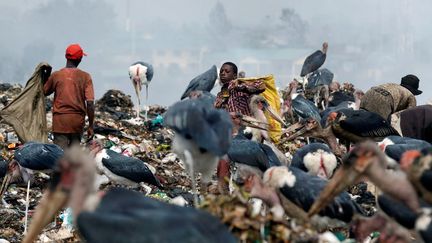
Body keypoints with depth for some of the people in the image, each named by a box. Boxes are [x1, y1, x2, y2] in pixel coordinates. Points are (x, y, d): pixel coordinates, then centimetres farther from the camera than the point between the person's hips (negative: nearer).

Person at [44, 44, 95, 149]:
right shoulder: (85, 77, -3)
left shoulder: (56, 75, 0)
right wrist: (91, 126, -1)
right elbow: (90, 103, -8)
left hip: (60, 120, -1)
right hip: (78, 121, 1)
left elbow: (44, 92, 16)